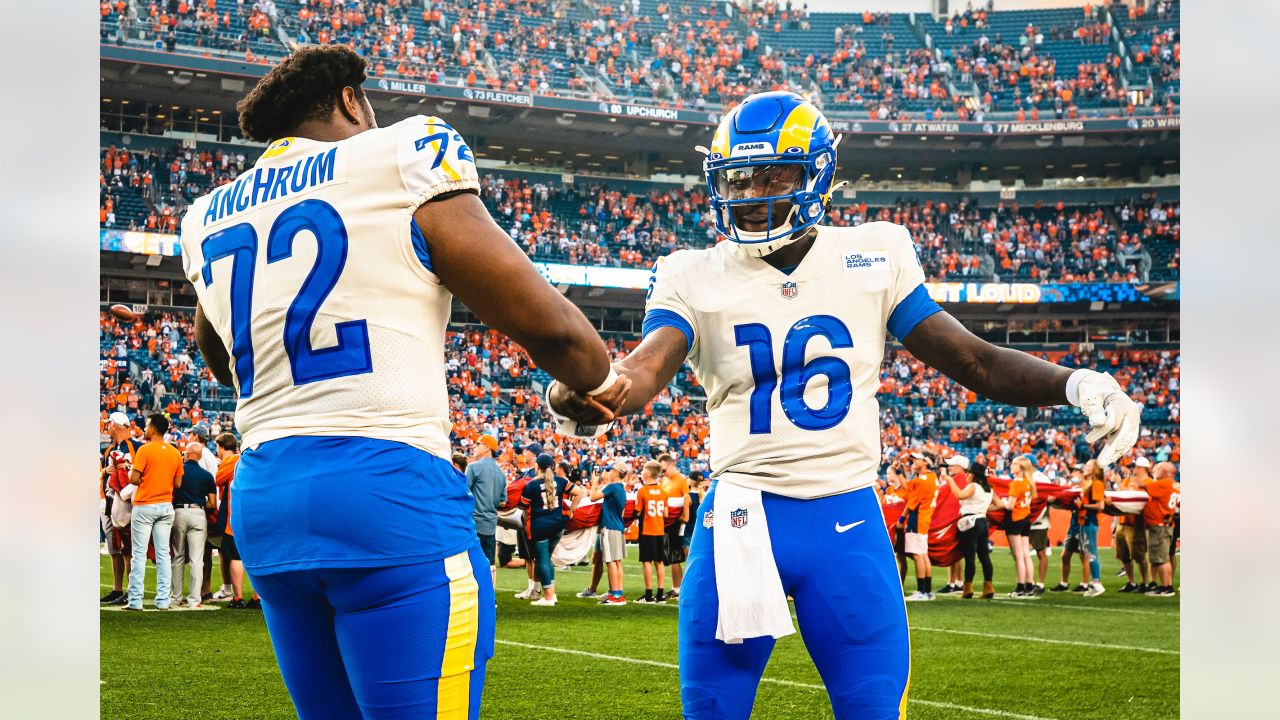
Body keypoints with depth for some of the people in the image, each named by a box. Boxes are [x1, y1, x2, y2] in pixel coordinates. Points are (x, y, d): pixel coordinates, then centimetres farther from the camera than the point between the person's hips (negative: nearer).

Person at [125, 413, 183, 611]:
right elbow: (178, 483, 7)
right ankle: (163, 600, 6)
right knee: (163, 554, 7)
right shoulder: (175, 453, 6)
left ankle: (135, 600, -3)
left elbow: (133, 479, -14)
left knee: (139, 554, -1)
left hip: (144, 507, -5)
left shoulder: (145, 450, -11)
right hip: (166, 506, 5)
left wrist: (136, 477, 7)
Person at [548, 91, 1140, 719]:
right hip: (739, 519, 0)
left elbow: (976, 362, 3)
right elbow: (646, 366, -16)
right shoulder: (695, 278, 1)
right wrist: (583, 393, -40)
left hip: (848, 523, 0)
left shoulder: (872, 258, 3)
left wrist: (1076, 383, -15)